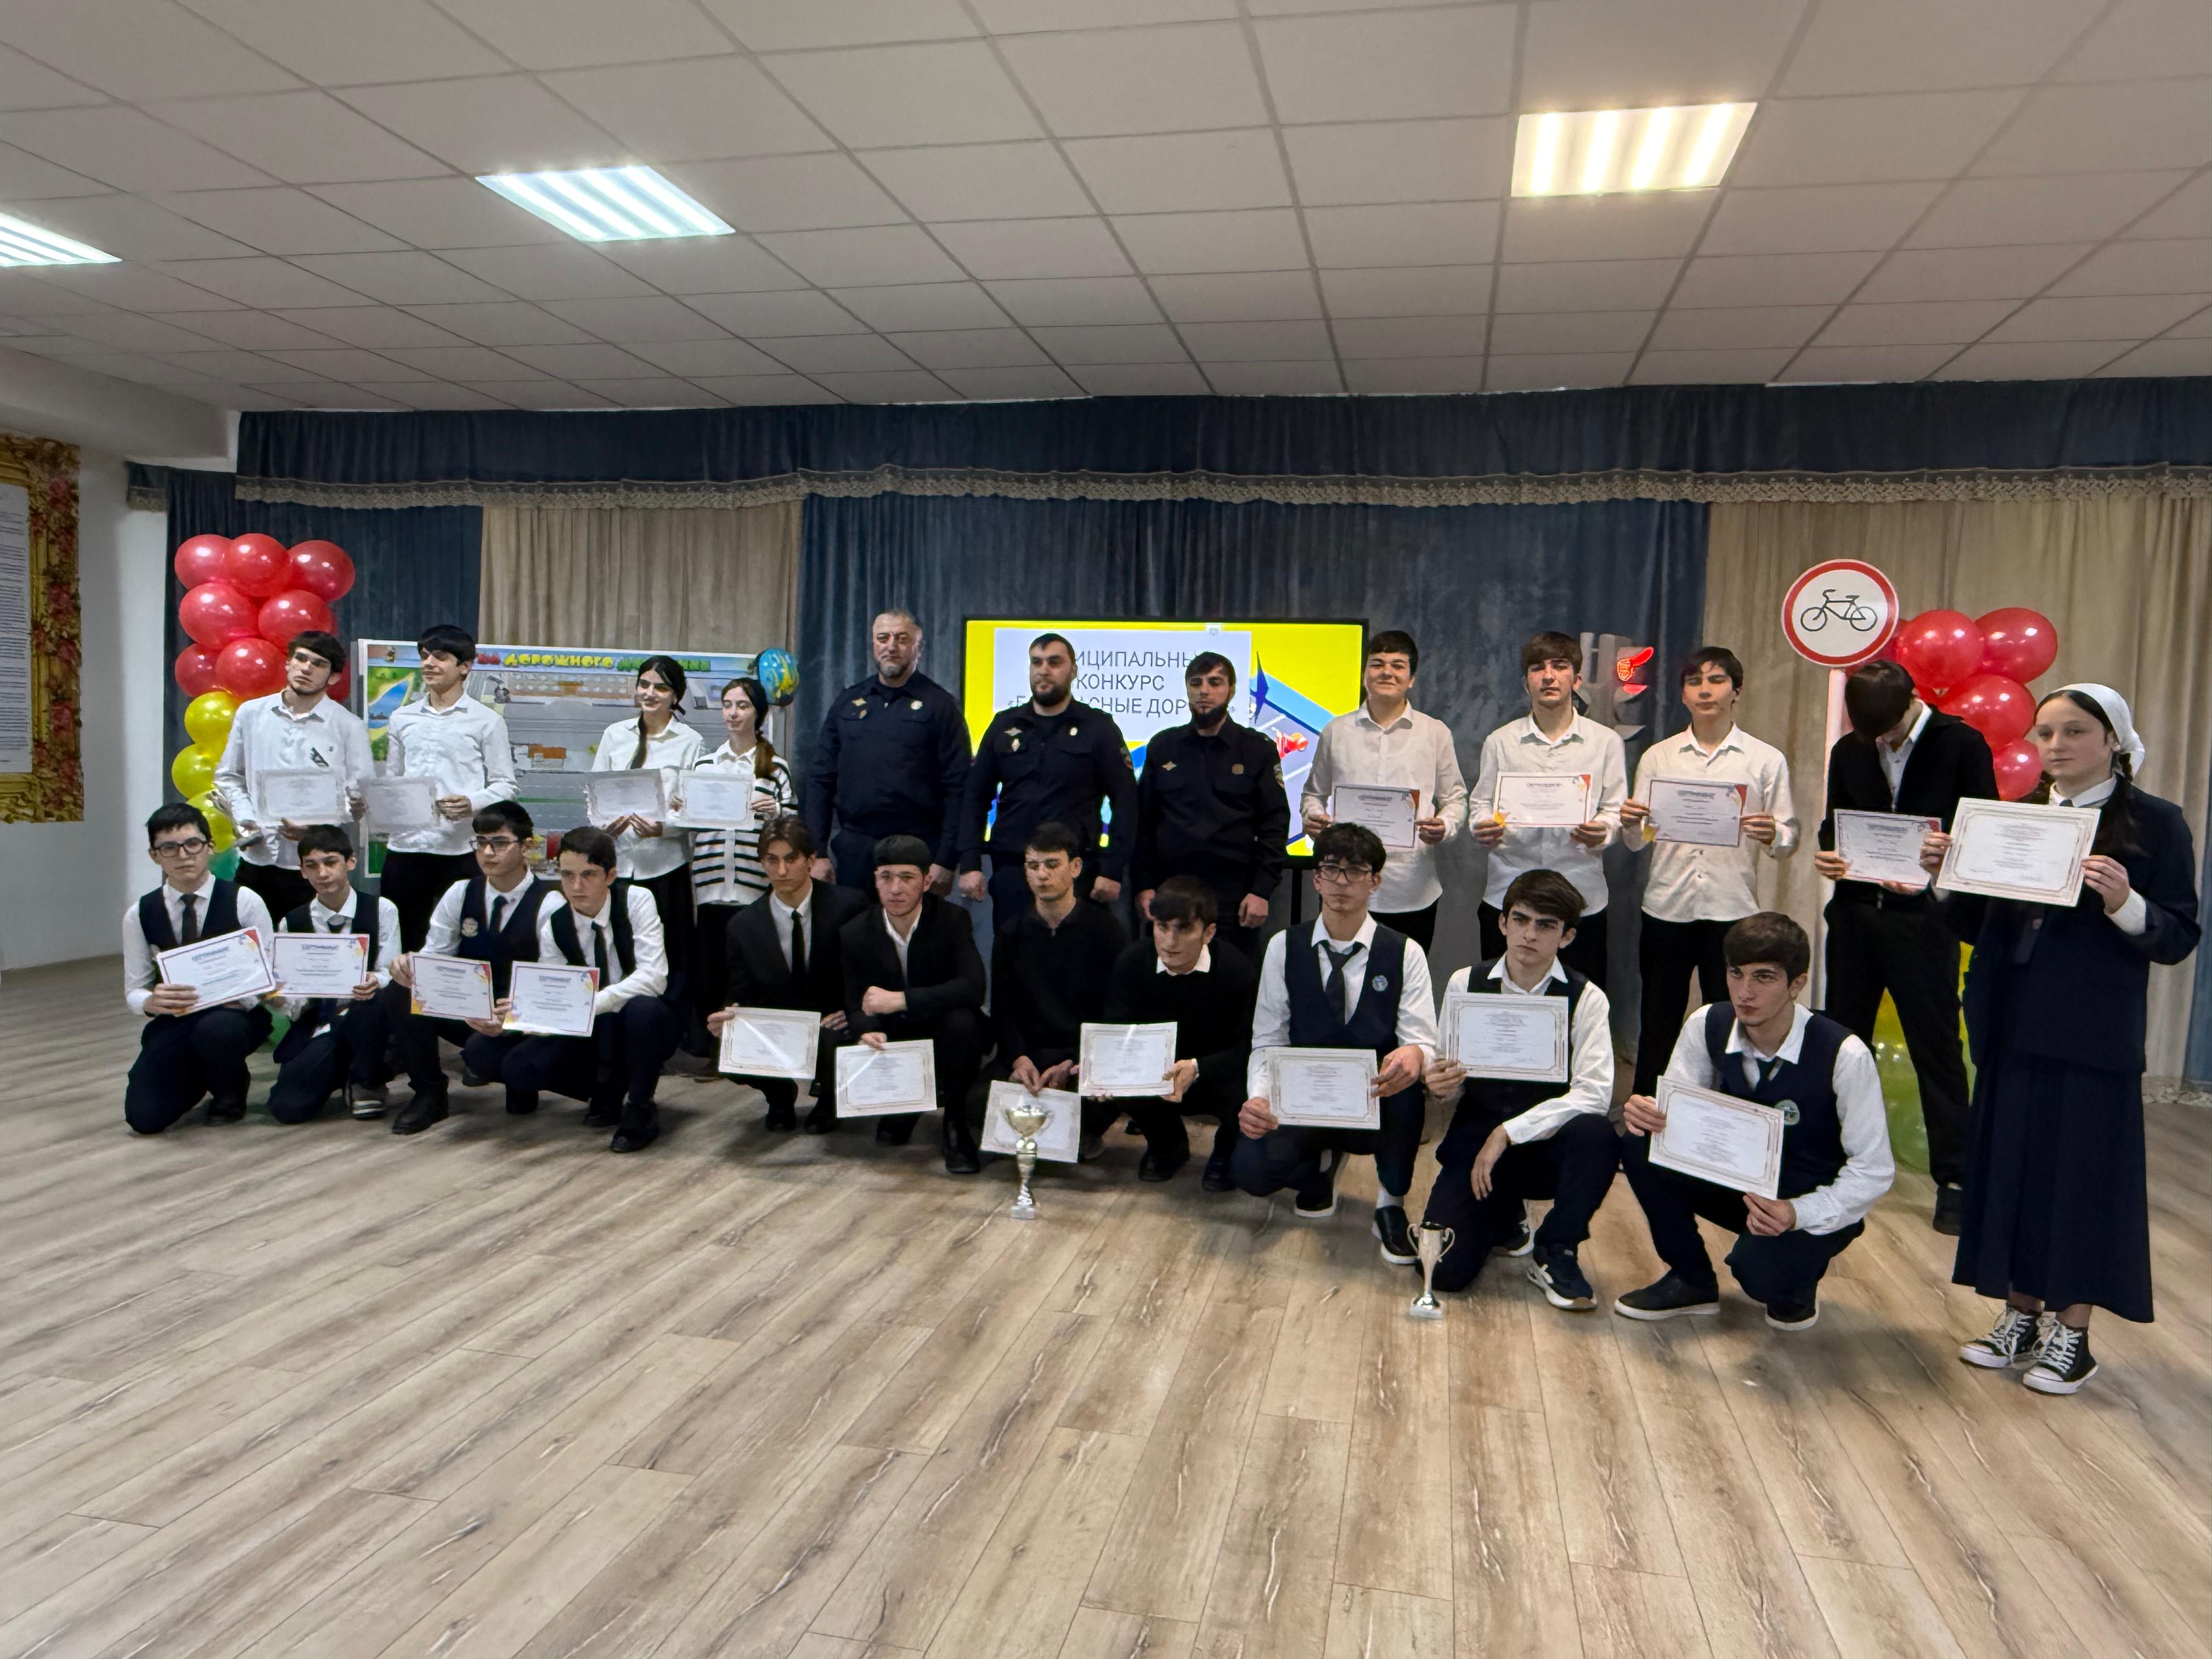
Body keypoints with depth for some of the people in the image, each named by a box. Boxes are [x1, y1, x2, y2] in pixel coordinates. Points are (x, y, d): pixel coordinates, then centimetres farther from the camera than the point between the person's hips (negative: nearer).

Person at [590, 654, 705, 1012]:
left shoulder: (691, 743, 2)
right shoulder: (615, 735, 11)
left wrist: (663, 828, -18)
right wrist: (605, 823, -9)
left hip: (666, 864, -3)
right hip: (617, 861, 3)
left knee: (671, 959, 0)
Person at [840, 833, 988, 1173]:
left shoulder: (952, 920, -15)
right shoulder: (855, 933, -7)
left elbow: (973, 988, -29)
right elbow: (856, 1006, -5)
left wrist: (901, 1000, -36)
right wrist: (867, 1031, -30)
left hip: (942, 1032, -3)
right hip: (891, 1037, 3)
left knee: (962, 1021, -35)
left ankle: (955, 1124, -11)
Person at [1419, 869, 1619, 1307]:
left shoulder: (1586, 999, -7)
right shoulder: (1465, 984, -1)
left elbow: (1594, 1094, -18)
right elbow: (1450, 1089, 4)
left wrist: (1509, 1133, -23)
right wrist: (1439, 1086, -21)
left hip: (1548, 1149, -1)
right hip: (1475, 1137, 1)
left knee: (1596, 1134, -35)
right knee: (1444, 1270, -17)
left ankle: (1554, 1254, -8)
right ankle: (1504, 1213, 20)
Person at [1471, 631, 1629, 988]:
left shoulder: (1606, 742, 8)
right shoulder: (1500, 741, 10)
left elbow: (1615, 809, 6)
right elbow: (1482, 804, 11)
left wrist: (1601, 831, -16)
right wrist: (1484, 828, -12)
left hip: (1581, 897, 0)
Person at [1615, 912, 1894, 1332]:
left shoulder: (1844, 1056, -24)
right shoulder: (1708, 1026, -12)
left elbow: (1873, 1170, -18)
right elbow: (1676, 1112, -4)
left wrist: (1799, 1214, -33)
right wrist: (1646, 1113, -29)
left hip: (1812, 1207, -4)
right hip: (1739, 1184, 5)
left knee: (1760, 1270, -36)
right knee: (1640, 1143, -21)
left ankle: (1797, 1284, 6)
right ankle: (1692, 1280, 0)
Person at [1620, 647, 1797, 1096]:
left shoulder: (1766, 760, 4)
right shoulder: (1657, 757, 9)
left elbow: (1790, 837, 1)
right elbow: (1639, 839, 8)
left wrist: (1773, 836, -21)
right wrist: (1630, 823, -14)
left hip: (1733, 911, -1)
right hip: (1667, 908, 1)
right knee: (1657, 1025, 8)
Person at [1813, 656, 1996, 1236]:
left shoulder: (1962, 745, -4)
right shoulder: (1849, 751, 8)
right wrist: (1826, 854, -4)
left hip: (1923, 921, -4)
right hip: (1854, 915, 4)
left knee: (1936, 1050, 2)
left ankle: (1954, 1178, 12)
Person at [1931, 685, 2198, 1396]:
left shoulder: (2154, 823, -3)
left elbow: (2179, 938, -7)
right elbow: (1976, 925, 12)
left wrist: (2124, 904, -25)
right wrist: (1947, 877, -5)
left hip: (2095, 1039, -4)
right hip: (2014, 1029, 5)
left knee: (2084, 1173, 2)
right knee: (2011, 1166, 10)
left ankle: (2071, 1333, 16)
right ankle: (2021, 1316, 25)